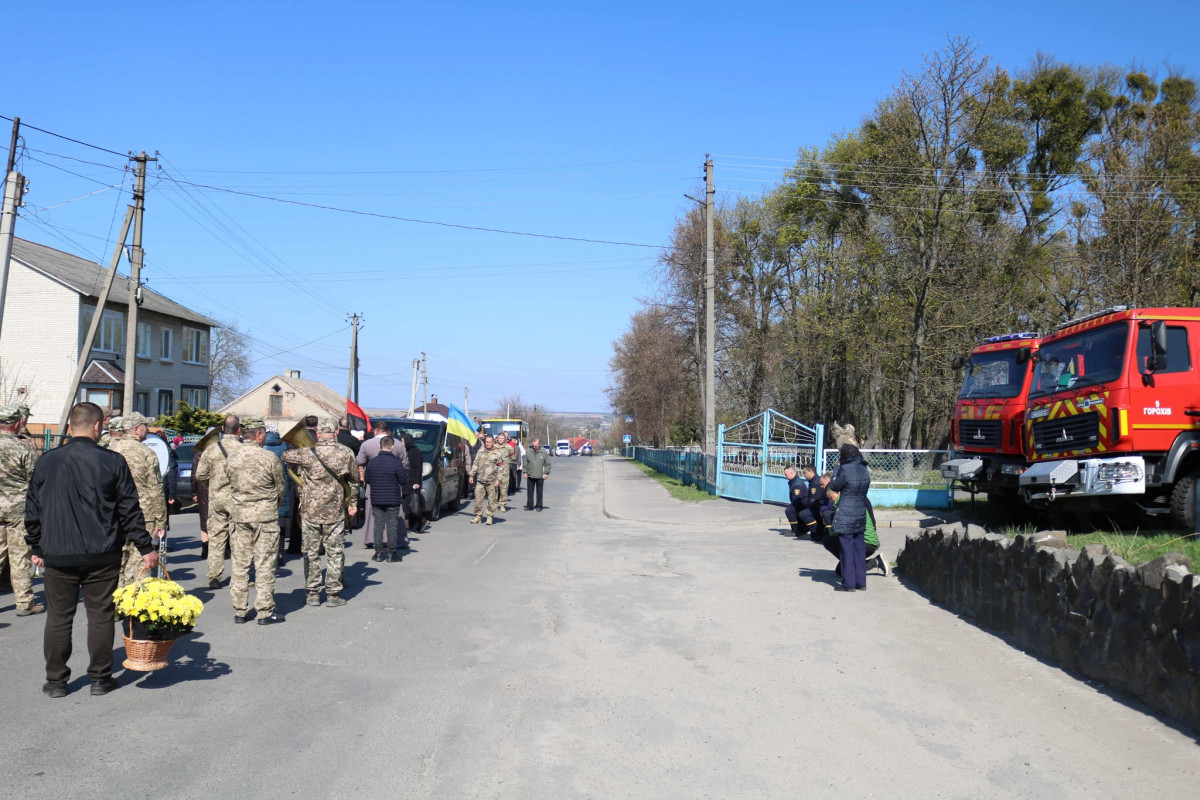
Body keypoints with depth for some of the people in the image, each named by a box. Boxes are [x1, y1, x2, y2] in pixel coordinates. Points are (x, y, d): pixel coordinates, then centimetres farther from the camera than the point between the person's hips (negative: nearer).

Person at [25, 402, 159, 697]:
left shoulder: (46, 462, 1)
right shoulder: (113, 462, -7)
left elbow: (33, 510, 8)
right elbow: (130, 510, -5)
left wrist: (37, 548, 20)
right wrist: (146, 548, 1)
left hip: (57, 555, 2)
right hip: (102, 556, -2)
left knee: (58, 617, 11)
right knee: (101, 616, 8)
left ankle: (56, 681, 18)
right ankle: (100, 678, 15)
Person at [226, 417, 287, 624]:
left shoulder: (232, 458, 1)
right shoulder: (269, 458, -11)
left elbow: (232, 486, 9)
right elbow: (281, 488, -1)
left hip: (240, 514, 4)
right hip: (265, 515, -4)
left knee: (240, 564, 11)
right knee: (264, 564, 2)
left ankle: (239, 611, 17)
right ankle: (265, 612, 6)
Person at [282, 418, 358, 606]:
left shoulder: (307, 453, -8)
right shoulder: (346, 453, -4)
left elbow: (285, 456, 8)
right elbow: (354, 481, 8)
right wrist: (353, 503, 22)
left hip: (309, 512, 0)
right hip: (335, 513, 0)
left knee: (311, 553, 11)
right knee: (335, 553, 9)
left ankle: (312, 593, 16)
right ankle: (333, 594, 12)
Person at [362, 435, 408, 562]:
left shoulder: (372, 462, -1)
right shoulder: (396, 462, -13)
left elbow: (367, 479, 7)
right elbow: (404, 480, -8)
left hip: (376, 499, 3)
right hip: (393, 499, -3)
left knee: (378, 525, 9)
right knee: (392, 525, 4)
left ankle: (378, 552, 10)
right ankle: (391, 553, 6)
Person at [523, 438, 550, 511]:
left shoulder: (544, 453, -1)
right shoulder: (528, 452, 3)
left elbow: (548, 464, 3)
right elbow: (525, 463, 10)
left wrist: (546, 473, -3)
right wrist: (525, 472, 5)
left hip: (540, 477, -2)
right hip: (530, 476, 2)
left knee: (539, 492, 6)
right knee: (529, 491, 5)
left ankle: (539, 506, 14)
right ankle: (529, 505, 13)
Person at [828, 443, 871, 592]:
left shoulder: (845, 469, -16)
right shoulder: (864, 469, 4)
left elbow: (834, 486, -4)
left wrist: (837, 467, 2)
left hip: (845, 515, -6)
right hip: (861, 514, 6)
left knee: (846, 549, 1)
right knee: (859, 548, 13)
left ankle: (849, 583, 3)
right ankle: (861, 582, 18)